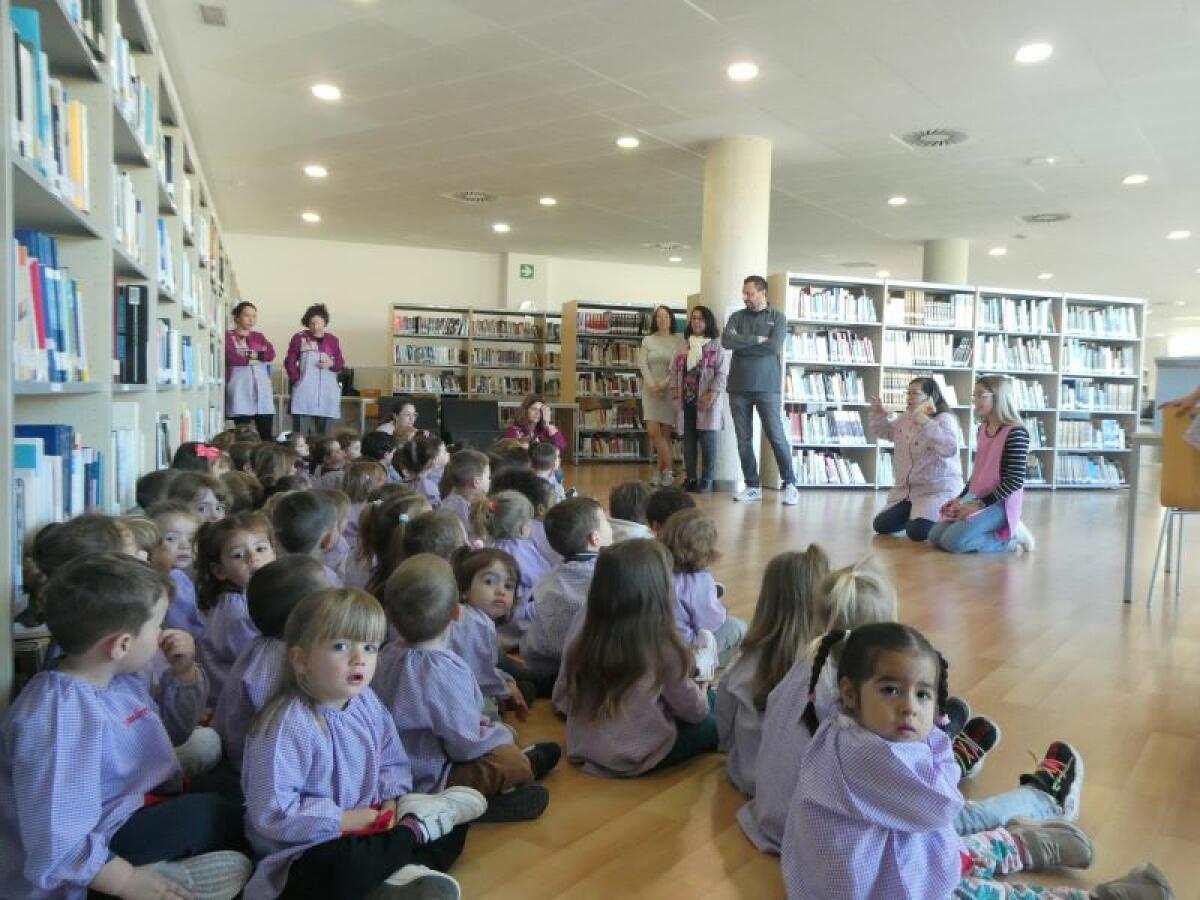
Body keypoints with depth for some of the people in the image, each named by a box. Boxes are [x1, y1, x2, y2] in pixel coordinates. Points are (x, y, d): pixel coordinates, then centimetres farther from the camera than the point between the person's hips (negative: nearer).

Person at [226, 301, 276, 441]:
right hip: (240, 388, -4)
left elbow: (271, 354, 2)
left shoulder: (259, 336, 19)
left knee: (266, 435, -2)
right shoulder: (228, 336, 4)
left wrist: (252, 354, -9)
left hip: (261, 387, 4)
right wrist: (256, 359, -3)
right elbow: (232, 358, -12)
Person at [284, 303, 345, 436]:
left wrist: (332, 363, -9)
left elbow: (341, 364, 12)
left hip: (327, 391, 2)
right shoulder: (299, 338, 4)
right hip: (304, 390, -2)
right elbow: (289, 361, 4)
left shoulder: (332, 340, 10)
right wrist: (296, 379, -8)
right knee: (301, 432, -5)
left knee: (321, 431, 6)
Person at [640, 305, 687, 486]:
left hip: (671, 389, -2)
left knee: (665, 432, 0)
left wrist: (665, 383, -14)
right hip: (651, 389, 2)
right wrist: (652, 385, -12)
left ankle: (662, 470, 9)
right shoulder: (648, 340, 10)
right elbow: (643, 364, 2)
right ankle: (667, 469, 1)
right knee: (653, 432, -9)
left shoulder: (679, 339, 3)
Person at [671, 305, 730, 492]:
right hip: (687, 400, 5)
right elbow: (675, 370, 17)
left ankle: (707, 479, 5)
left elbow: (722, 373, -7)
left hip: (707, 400, -5)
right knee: (688, 442, 7)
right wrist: (675, 388, 3)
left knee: (707, 441, -2)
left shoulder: (717, 345, -1)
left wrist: (711, 394, -16)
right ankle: (691, 478, 14)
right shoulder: (685, 346, 15)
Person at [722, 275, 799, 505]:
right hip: (739, 387, 3)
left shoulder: (777, 317, 4)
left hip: (768, 387, -3)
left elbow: (774, 346, -12)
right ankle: (752, 487, 13)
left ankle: (790, 484, 8)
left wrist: (742, 344, -6)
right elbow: (726, 341, -8)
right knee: (744, 439, 5)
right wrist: (757, 339, -11)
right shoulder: (737, 317, 10)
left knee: (777, 437, -3)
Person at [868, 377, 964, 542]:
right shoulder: (905, 417, 8)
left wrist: (924, 421, -37)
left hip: (938, 489, -7)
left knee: (916, 532, -25)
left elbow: (949, 449, -35)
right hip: (905, 489, 8)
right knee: (880, 525, -1)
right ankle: (915, 513, 23)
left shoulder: (945, 419, -15)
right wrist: (878, 414, 6)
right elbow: (882, 431, 26)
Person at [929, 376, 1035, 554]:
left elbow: (1015, 480, -19)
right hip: (975, 501, 8)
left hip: (999, 503, -8)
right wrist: (962, 498, 8)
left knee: (952, 541, -23)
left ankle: (1010, 537, -3)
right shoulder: (982, 430, 10)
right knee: (935, 536, -3)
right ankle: (995, 533, 8)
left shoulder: (1016, 433, -16)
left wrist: (981, 504, -20)